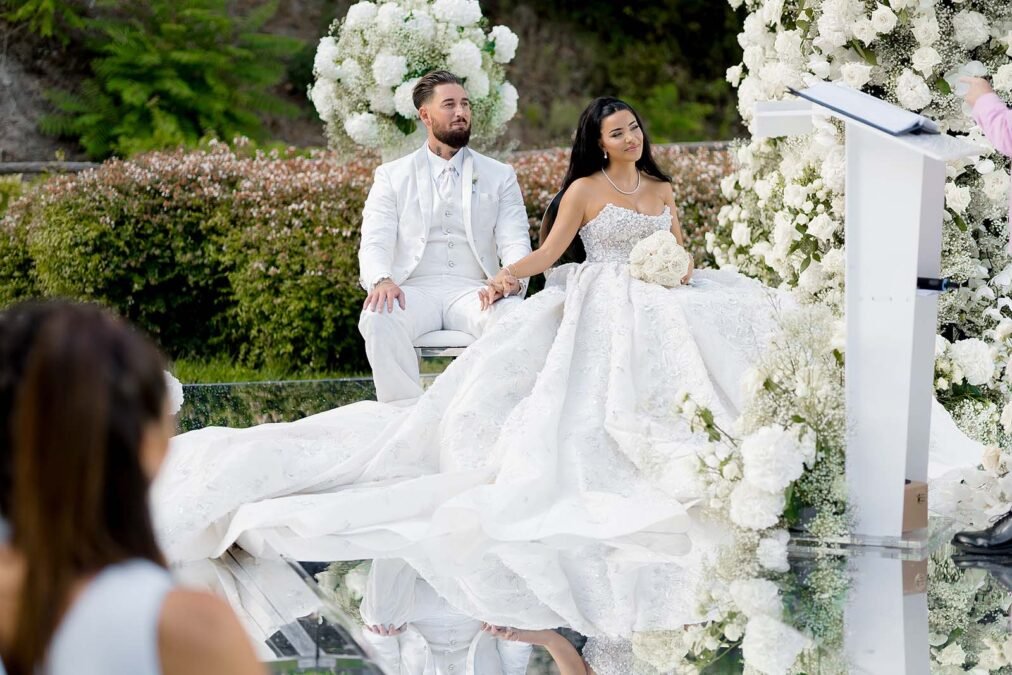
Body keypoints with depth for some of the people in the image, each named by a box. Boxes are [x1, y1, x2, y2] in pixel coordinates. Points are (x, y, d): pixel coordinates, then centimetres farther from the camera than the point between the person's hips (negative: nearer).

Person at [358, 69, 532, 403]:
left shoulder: (500, 176, 18)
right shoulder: (392, 176, 15)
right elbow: (375, 242, 4)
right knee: (378, 320, -36)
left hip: (473, 291, 0)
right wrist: (381, 280, -20)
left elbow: (515, 241, 7)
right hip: (415, 289, 0)